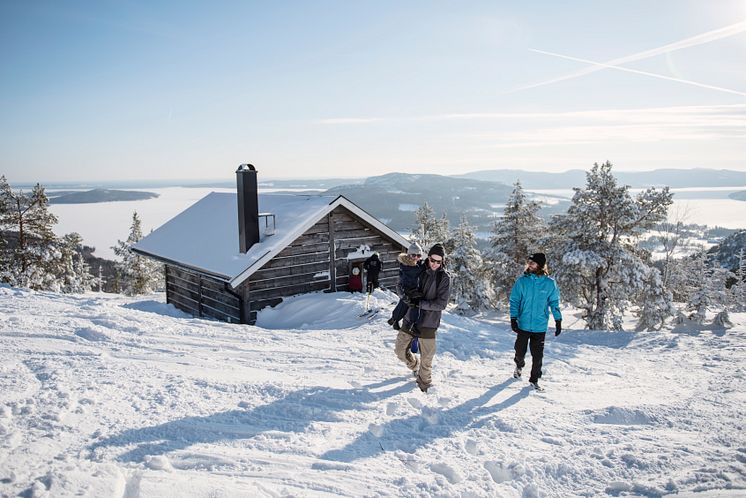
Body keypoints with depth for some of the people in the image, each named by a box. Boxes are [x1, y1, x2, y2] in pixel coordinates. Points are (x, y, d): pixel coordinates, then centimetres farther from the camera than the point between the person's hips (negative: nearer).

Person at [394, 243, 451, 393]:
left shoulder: (444, 278, -7)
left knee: (426, 357, 5)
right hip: (410, 318, 4)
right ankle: (415, 365, 40)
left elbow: (441, 304, -11)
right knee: (400, 350, 11)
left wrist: (419, 303, -19)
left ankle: (424, 383, 29)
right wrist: (408, 297, -12)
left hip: (428, 323, -4)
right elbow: (407, 291, 11)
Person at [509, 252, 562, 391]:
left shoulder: (550, 283, -3)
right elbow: (514, 301, 0)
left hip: (540, 326, 0)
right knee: (520, 351, 11)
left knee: (537, 355, 2)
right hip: (523, 324, 0)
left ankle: (534, 380, 20)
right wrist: (513, 318, -8)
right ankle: (519, 366, 42)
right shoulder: (522, 281, -4)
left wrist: (558, 321, 3)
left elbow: (554, 302, 6)